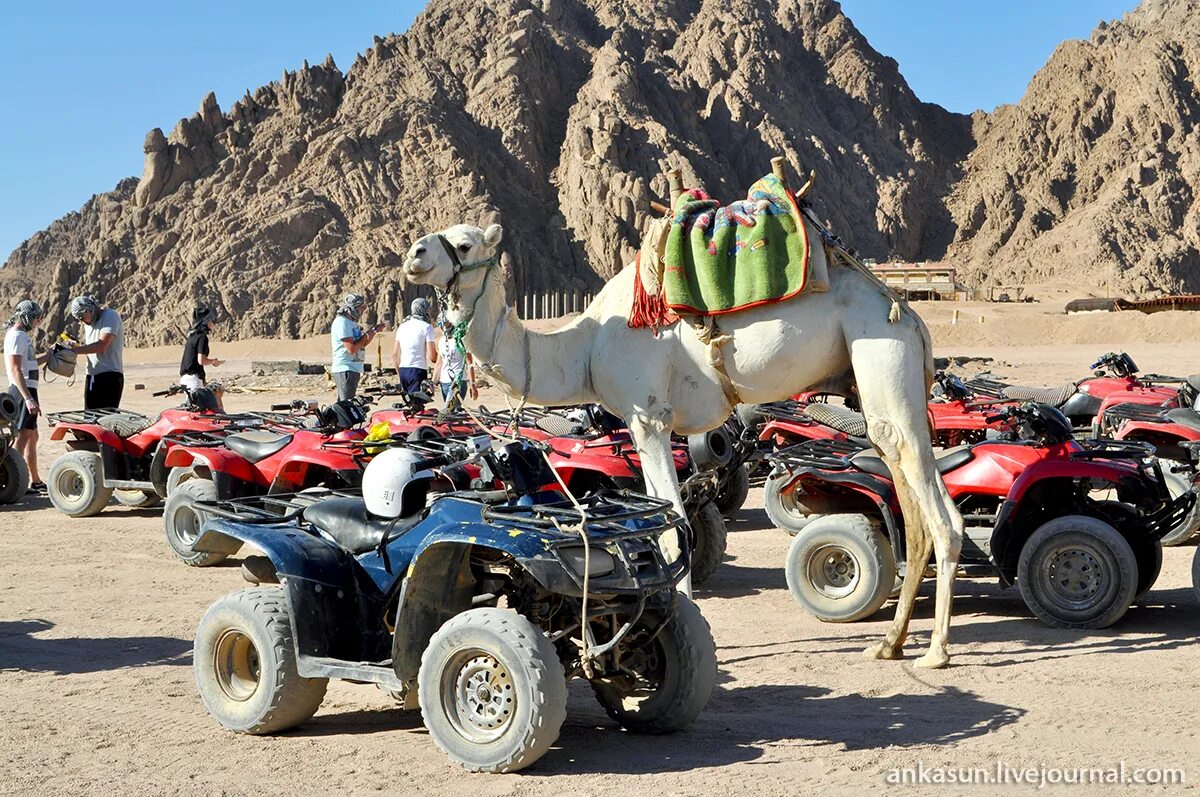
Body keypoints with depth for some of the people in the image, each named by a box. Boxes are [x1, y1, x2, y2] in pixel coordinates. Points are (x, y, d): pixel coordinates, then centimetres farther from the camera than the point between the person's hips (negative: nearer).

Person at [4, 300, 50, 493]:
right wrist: (29, 399, -27)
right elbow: (15, 370, -21)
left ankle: (35, 481, 24)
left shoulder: (22, 335, 19)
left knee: (32, 437, 16)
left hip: (28, 390, 11)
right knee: (22, 437, -13)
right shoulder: (16, 336, -13)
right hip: (23, 390, -11)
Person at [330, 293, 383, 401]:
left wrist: (374, 331, 11)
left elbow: (362, 345, 22)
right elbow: (351, 348, -22)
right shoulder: (342, 322, -14)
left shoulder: (351, 323, 17)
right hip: (345, 370, -10)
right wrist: (365, 336, -9)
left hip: (353, 369, 10)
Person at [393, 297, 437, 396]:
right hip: (418, 370, -7)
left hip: (403, 370, 7)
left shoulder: (402, 326, 14)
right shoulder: (427, 327, -4)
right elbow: (432, 357, -10)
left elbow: (394, 354, 16)